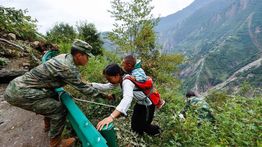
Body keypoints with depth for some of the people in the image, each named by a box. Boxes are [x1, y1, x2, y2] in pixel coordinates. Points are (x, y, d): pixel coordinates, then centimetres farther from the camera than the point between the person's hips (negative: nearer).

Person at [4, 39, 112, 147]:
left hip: (20, 84, 10)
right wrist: (101, 95, -5)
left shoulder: (64, 56, 0)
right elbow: (82, 87, -16)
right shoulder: (68, 68, -26)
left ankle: (48, 125, 45)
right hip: (20, 93, -10)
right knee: (59, 109, -9)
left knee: (54, 97, 25)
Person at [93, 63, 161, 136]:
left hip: (148, 104, -7)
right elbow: (106, 86, -1)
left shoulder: (127, 81, -36)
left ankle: (156, 130, 37)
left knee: (143, 126, 7)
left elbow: (127, 99, -54)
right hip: (140, 103, 8)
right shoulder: (120, 79, -10)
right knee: (135, 125, 14)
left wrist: (111, 117, -64)